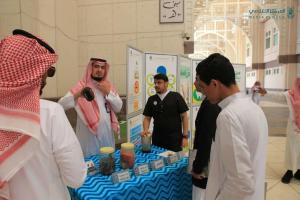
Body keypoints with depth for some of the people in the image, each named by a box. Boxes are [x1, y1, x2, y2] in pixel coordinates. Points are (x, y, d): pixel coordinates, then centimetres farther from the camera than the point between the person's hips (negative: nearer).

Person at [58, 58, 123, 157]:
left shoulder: (108, 86, 7)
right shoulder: (81, 86, -7)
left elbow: (118, 108, 1)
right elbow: (61, 105, -17)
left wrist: (108, 92, -11)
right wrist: (77, 95, -34)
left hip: (107, 136, 5)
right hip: (89, 137, -5)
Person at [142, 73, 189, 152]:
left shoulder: (176, 97, -4)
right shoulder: (151, 99, 5)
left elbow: (184, 117, -3)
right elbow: (147, 118, 8)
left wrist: (185, 136, -6)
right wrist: (145, 130, -11)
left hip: (174, 139, -3)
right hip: (157, 138, 3)